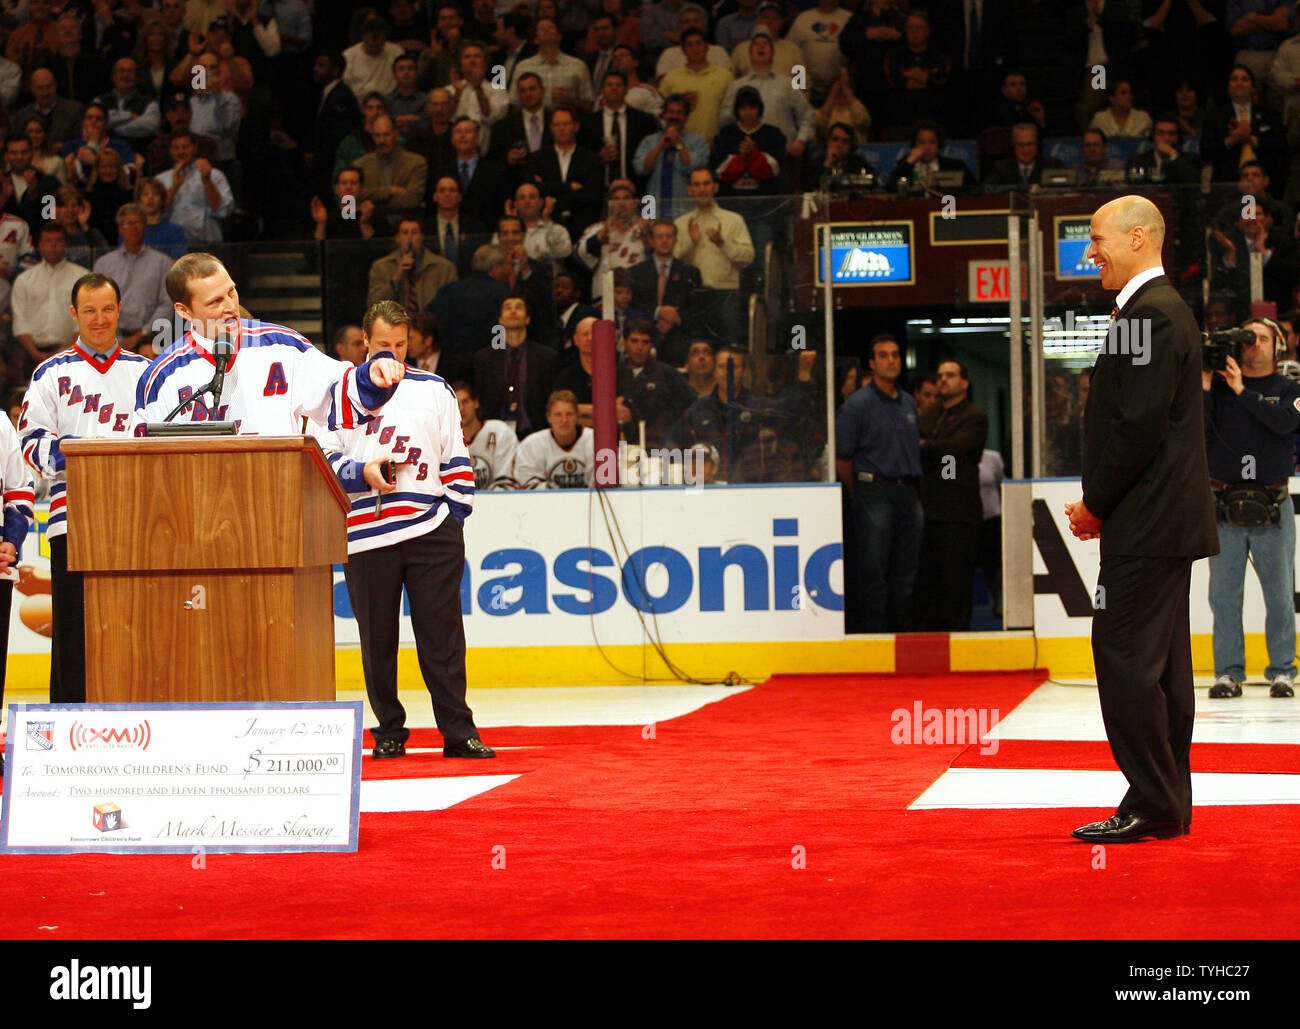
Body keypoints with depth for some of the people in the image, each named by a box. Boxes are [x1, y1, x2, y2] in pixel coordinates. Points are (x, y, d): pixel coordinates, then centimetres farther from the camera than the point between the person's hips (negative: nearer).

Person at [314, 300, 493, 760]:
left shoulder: (435, 390, 15)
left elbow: (456, 459, 17)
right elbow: (324, 458, 5)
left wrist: (454, 513, 8)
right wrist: (362, 473, -13)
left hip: (432, 532, 1)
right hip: (366, 535, -1)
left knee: (442, 635, -1)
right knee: (377, 638, 2)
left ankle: (458, 731, 2)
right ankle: (389, 731, 13)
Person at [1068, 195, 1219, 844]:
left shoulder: (1149, 314, -15)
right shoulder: (1164, 309, 18)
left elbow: (1140, 425, -21)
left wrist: (1097, 502, -11)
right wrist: (1101, 502, 14)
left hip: (1146, 523, -11)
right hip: (1168, 521, 11)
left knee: (1127, 658, -9)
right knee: (1161, 662, 12)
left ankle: (1152, 805, -7)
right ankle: (1170, 803, 16)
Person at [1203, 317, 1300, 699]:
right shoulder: (1217, 385, 9)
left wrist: (1242, 391, -15)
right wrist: (1204, 387, -14)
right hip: (1224, 507, 1)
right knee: (1224, 594, 2)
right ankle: (1228, 671, 8)